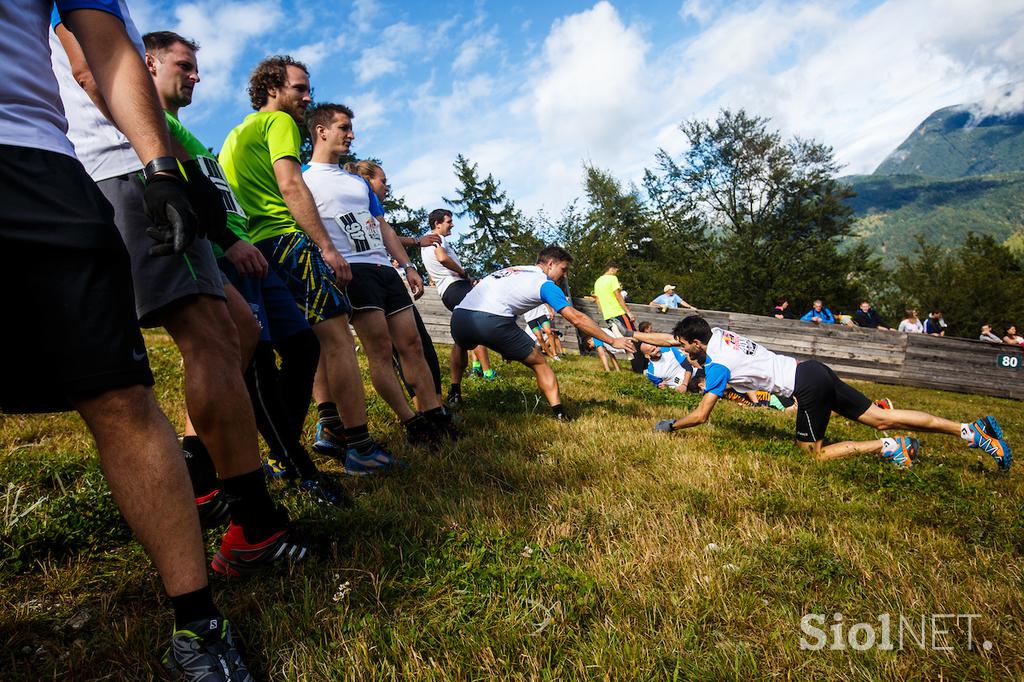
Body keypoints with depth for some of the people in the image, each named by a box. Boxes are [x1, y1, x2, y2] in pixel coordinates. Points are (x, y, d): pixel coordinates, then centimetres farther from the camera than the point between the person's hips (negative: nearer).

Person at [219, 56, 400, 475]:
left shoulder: (237, 133, 29)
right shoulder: (279, 121, 1)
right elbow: (290, 186, -14)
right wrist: (328, 247, -20)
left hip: (258, 246, 10)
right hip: (288, 239, -10)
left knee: (317, 340, 13)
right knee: (337, 338, -13)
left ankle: (330, 428, 10)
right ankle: (360, 447, -14)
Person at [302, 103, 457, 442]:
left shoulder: (359, 181, 26)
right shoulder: (304, 176, 5)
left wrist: (408, 266, 16)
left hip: (384, 267, 7)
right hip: (351, 270, -7)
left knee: (411, 344, 2)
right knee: (380, 348, -11)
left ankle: (437, 415, 6)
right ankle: (412, 423, -5)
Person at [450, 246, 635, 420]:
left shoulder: (512, 269, 29)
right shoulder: (545, 284, 9)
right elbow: (577, 319, 4)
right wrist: (612, 341, 11)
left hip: (459, 315, 6)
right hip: (492, 321, -6)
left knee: (461, 345, 41)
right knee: (539, 363, 15)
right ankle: (560, 414, 10)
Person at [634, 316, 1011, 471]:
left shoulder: (717, 364, -14)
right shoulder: (716, 333, 6)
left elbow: (701, 415, -10)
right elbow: (672, 337, 20)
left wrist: (670, 425, 3)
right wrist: (635, 336, 25)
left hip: (806, 385, -8)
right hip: (814, 371, 8)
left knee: (816, 452, 5)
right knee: (881, 418, 10)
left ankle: (888, 447, -1)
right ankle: (972, 430, 9)